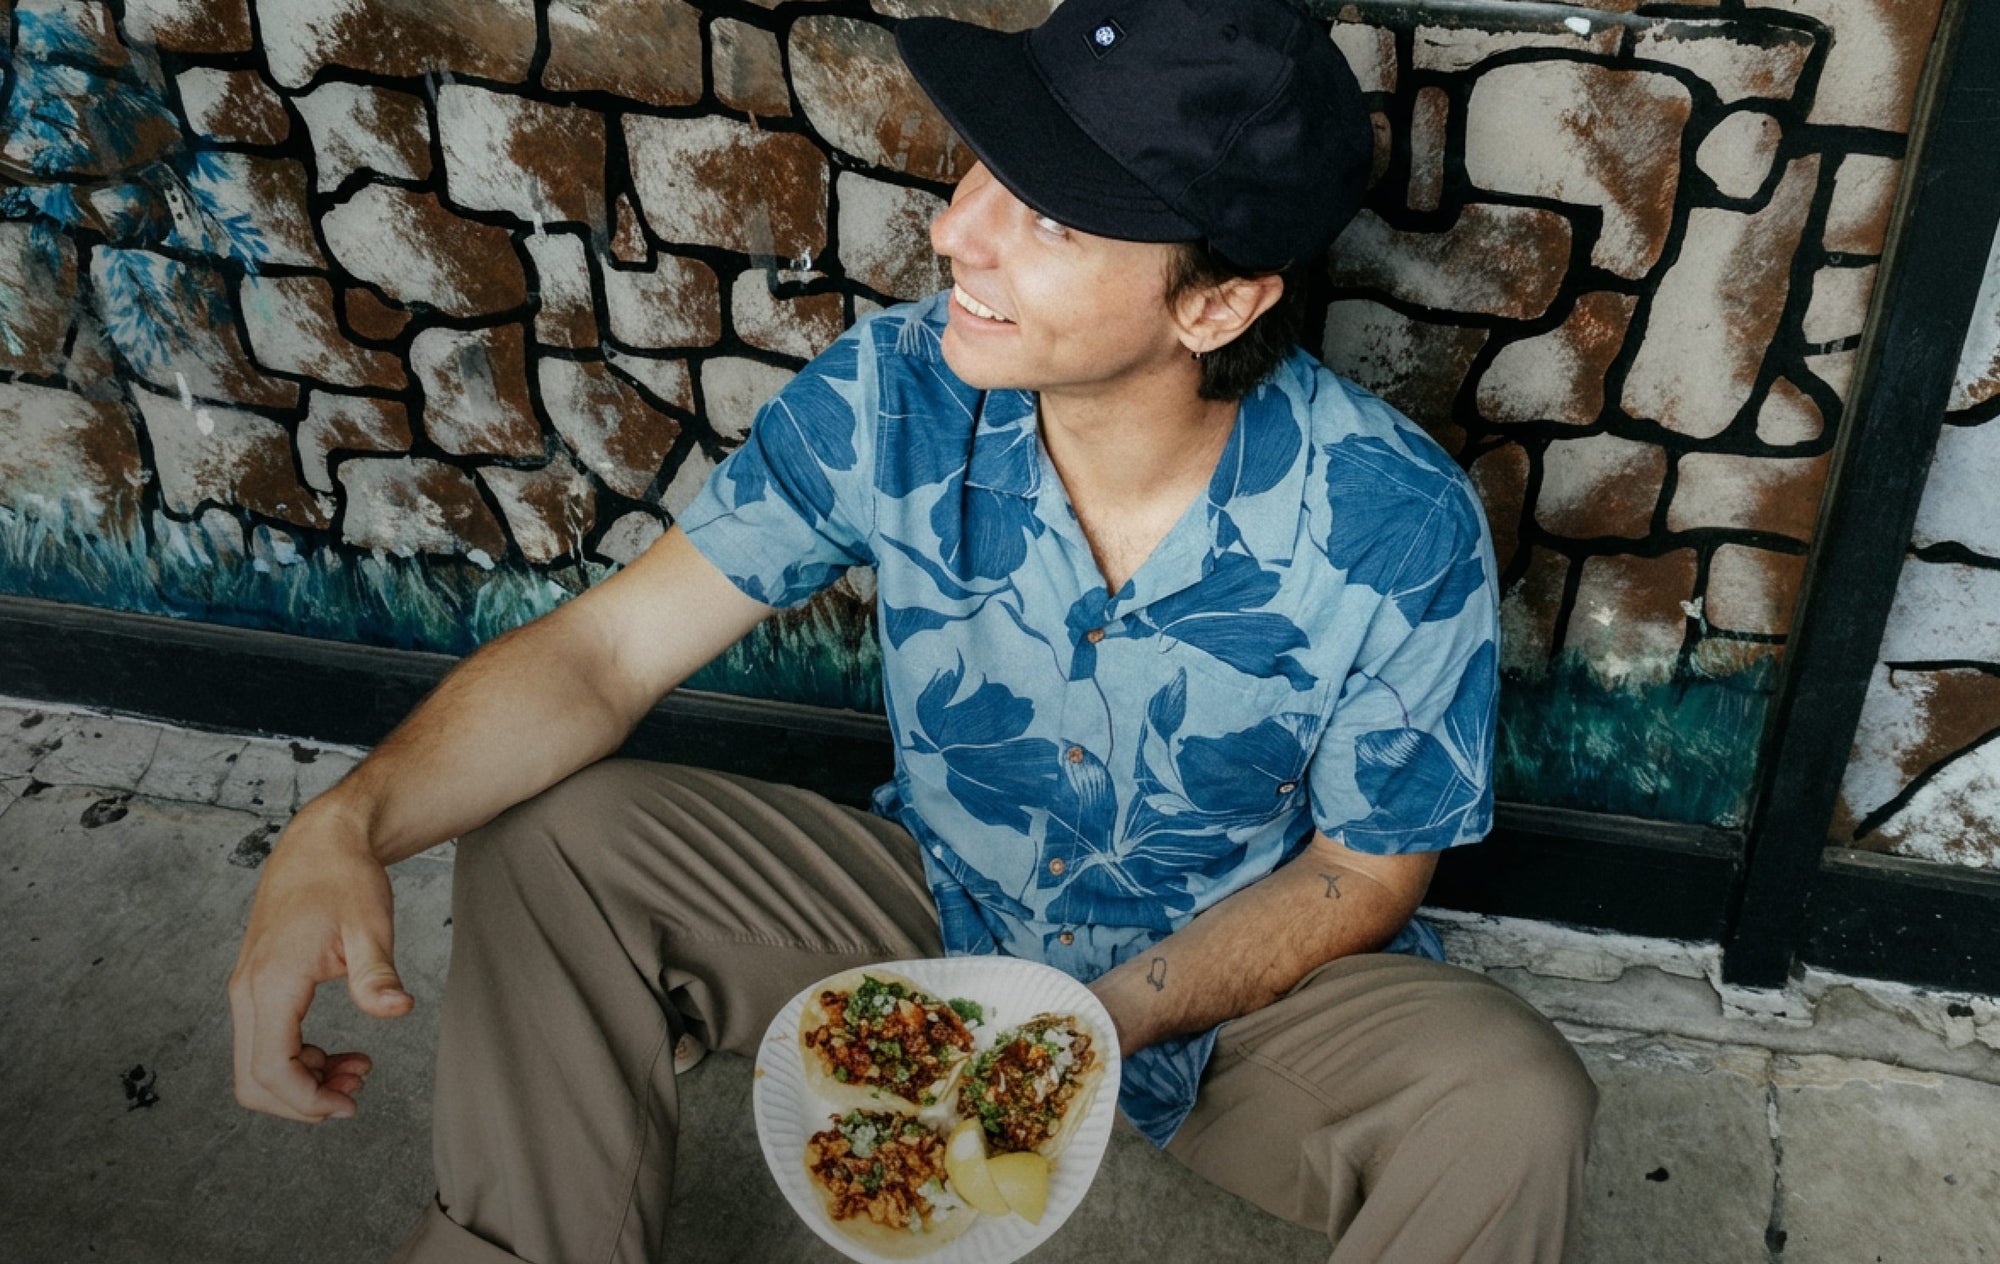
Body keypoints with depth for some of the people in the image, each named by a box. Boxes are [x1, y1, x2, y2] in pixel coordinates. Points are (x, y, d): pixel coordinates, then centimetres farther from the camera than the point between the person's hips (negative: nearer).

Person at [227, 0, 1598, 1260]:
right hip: (939, 906, 2)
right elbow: (606, 648, -16)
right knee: (547, 843, -13)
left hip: (1243, 970, -1)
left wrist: (1102, 1024, -26)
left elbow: (1365, 872, -12)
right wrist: (344, 829, -33)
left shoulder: (1399, 529, -26)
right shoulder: (892, 397, -20)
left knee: (1512, 1110, -30)